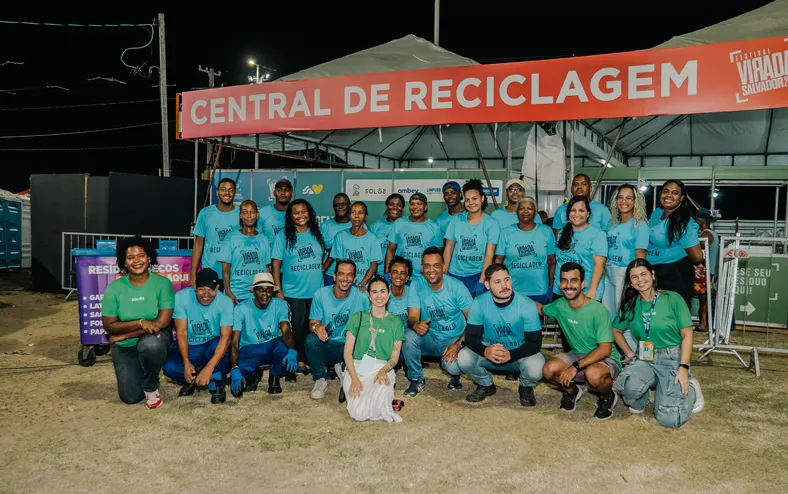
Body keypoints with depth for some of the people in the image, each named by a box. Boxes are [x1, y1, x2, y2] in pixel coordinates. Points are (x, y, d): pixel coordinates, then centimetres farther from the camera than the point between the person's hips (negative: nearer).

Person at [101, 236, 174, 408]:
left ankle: (151, 387, -9)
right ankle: (135, 374, 30)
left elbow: (163, 321, -21)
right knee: (131, 397, -8)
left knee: (150, 344, -39)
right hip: (125, 348, 2)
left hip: (154, 337, -2)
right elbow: (108, 326, -10)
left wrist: (122, 335, -16)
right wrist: (140, 323, -27)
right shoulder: (114, 288, -9)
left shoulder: (162, 283, -15)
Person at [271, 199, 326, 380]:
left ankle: (305, 362, 21)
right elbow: (275, 264, -4)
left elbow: (324, 256, 21)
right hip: (292, 293, -3)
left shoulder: (317, 234, 6)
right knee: (295, 330, 1)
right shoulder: (283, 236, -2)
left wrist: (323, 268, 4)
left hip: (316, 292, 3)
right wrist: (278, 290, -8)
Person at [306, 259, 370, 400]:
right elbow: (312, 323, -5)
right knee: (311, 339, -31)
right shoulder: (321, 295, -6)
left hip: (349, 347, 0)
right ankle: (320, 380, -6)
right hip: (326, 346, 0)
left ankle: (343, 369, 5)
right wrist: (316, 327, -31)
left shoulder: (361, 297, -8)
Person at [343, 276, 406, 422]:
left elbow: (395, 357, 6)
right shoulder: (358, 317, 8)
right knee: (359, 414, -25)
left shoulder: (395, 322, 11)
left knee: (383, 389, -36)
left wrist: (383, 371, -17)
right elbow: (348, 351, 3)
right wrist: (354, 378, -13)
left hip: (383, 368, 1)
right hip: (357, 368, -1)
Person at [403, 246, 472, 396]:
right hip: (430, 338, 2)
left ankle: (455, 374, 10)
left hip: (454, 339, -2)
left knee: (452, 365, -32)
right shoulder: (416, 286, -8)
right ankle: (417, 379, -5)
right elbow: (412, 317, -13)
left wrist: (459, 344, -25)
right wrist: (416, 325, -39)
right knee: (409, 336, -29)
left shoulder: (456, 286, -14)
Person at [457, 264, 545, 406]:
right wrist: (485, 351, -37)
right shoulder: (479, 303, -15)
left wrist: (510, 355, -38)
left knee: (535, 367, -33)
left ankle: (526, 388, 6)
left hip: (520, 353, -1)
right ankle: (486, 385, 8)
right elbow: (470, 336, -15)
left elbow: (535, 343, -20)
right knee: (463, 358, -25)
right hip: (489, 350, 2)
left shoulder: (527, 305, -20)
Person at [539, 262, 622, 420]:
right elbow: (541, 309, 19)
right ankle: (572, 390, 11)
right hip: (577, 354, 5)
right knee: (549, 370, -24)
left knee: (593, 374, -39)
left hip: (605, 360, -5)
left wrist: (576, 367, -31)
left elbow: (605, 349, -23)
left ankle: (608, 397, -1)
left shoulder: (598, 311, -22)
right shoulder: (559, 305, -4)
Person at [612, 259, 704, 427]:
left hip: (673, 358, -3)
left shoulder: (673, 299, -6)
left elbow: (687, 334, -5)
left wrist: (684, 367, -12)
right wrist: (629, 352, 5)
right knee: (630, 386, -33)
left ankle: (691, 388, 16)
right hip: (643, 358, 3)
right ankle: (640, 402, 6)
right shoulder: (630, 304, 5)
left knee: (668, 419, -16)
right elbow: (617, 331, 20)